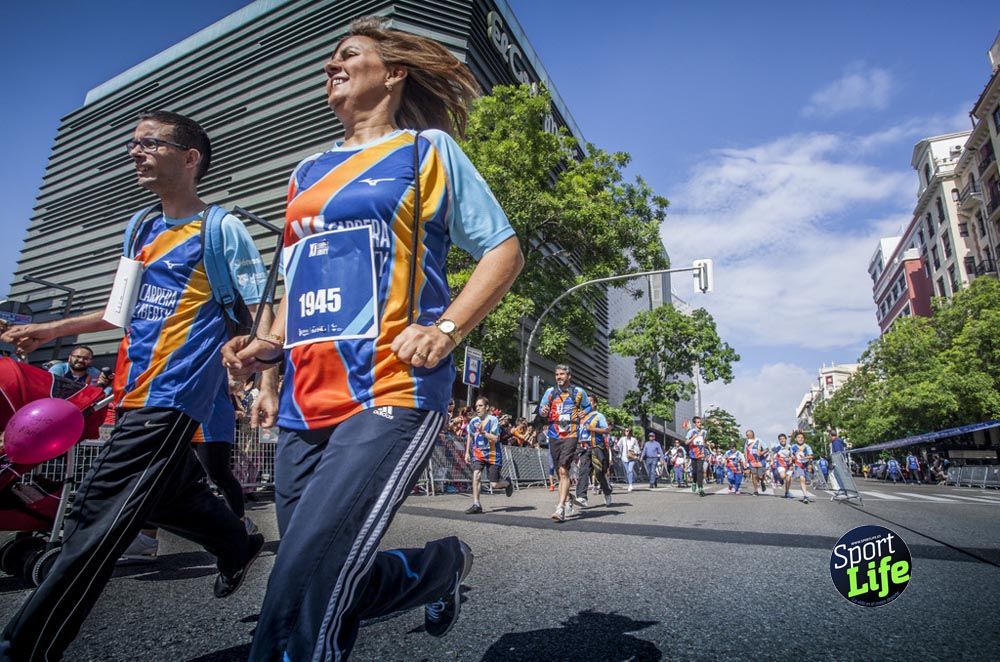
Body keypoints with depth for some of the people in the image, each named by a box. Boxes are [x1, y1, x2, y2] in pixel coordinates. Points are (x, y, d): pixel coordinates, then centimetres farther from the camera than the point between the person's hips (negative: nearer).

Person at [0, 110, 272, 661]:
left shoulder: (222, 228, -5)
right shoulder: (139, 227, 17)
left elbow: (257, 312, -9)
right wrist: (53, 330, 22)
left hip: (172, 395, -8)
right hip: (136, 392, 8)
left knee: (96, 518, -7)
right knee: (167, 492, 17)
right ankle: (238, 547, 40)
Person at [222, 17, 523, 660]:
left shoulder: (428, 148, 7)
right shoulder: (309, 171, 23)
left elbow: (504, 249, 2)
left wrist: (445, 329, -13)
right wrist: (269, 343, 9)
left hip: (390, 395, -7)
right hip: (305, 405, 7)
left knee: (302, 602, -14)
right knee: (331, 590, 12)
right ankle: (444, 564, 37)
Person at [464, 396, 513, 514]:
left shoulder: (493, 420, -12)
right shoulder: (473, 421, 3)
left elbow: (495, 438, -19)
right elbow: (470, 437, 19)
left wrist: (483, 432, -30)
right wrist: (467, 452, 17)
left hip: (492, 454, -4)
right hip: (478, 453, 4)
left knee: (494, 485, -2)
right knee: (476, 475, -20)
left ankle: (508, 483, 32)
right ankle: (476, 505, -13)